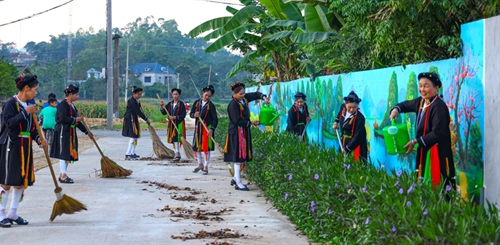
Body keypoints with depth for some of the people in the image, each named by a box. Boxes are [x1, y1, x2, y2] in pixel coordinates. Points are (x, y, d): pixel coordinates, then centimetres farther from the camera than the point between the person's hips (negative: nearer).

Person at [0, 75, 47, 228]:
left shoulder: (28, 106, 12)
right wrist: (25, 112, -24)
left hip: (25, 147, 8)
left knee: (22, 180, 9)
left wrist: (38, 139, -1)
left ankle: (12, 214, 19)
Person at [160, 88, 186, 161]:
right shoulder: (170, 104, 10)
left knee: (176, 138, -17)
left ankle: (177, 153, -17)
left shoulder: (181, 104, -7)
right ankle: (177, 153, 20)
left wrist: (175, 117, -21)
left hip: (179, 124, -7)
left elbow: (183, 115, -11)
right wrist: (162, 106, -12)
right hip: (171, 124, 7)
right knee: (173, 139, 10)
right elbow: (164, 112, 5)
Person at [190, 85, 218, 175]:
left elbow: (215, 119, -12)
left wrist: (212, 129, -25)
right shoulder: (197, 103, 4)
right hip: (198, 127, 5)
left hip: (207, 128, -5)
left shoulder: (211, 106, -8)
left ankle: (206, 167, 8)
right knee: (196, 146, 11)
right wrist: (194, 115, -15)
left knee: (206, 147, -3)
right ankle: (200, 164, 27)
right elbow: (191, 114, 9)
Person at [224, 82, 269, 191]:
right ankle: (238, 183, 0)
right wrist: (251, 123, -15)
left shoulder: (244, 98, 5)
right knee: (238, 157, -5)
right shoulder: (233, 105, -19)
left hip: (244, 132, 9)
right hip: (237, 133, -9)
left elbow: (255, 94, 15)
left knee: (243, 157, 13)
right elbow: (238, 121, -21)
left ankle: (235, 179, 25)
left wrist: (264, 97, -5)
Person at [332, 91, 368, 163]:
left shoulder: (360, 118, -26)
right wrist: (336, 121, 15)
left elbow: (358, 137, -25)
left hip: (355, 145, -7)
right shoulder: (343, 108, -7)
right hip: (344, 142, 7)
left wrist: (348, 149, -26)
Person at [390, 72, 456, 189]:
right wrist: (396, 109, 2)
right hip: (424, 151, 9)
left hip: (438, 153, -9)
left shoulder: (438, 107, -20)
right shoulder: (421, 102, 6)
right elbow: (406, 104, 26)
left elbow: (438, 134, -24)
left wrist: (415, 142, -18)